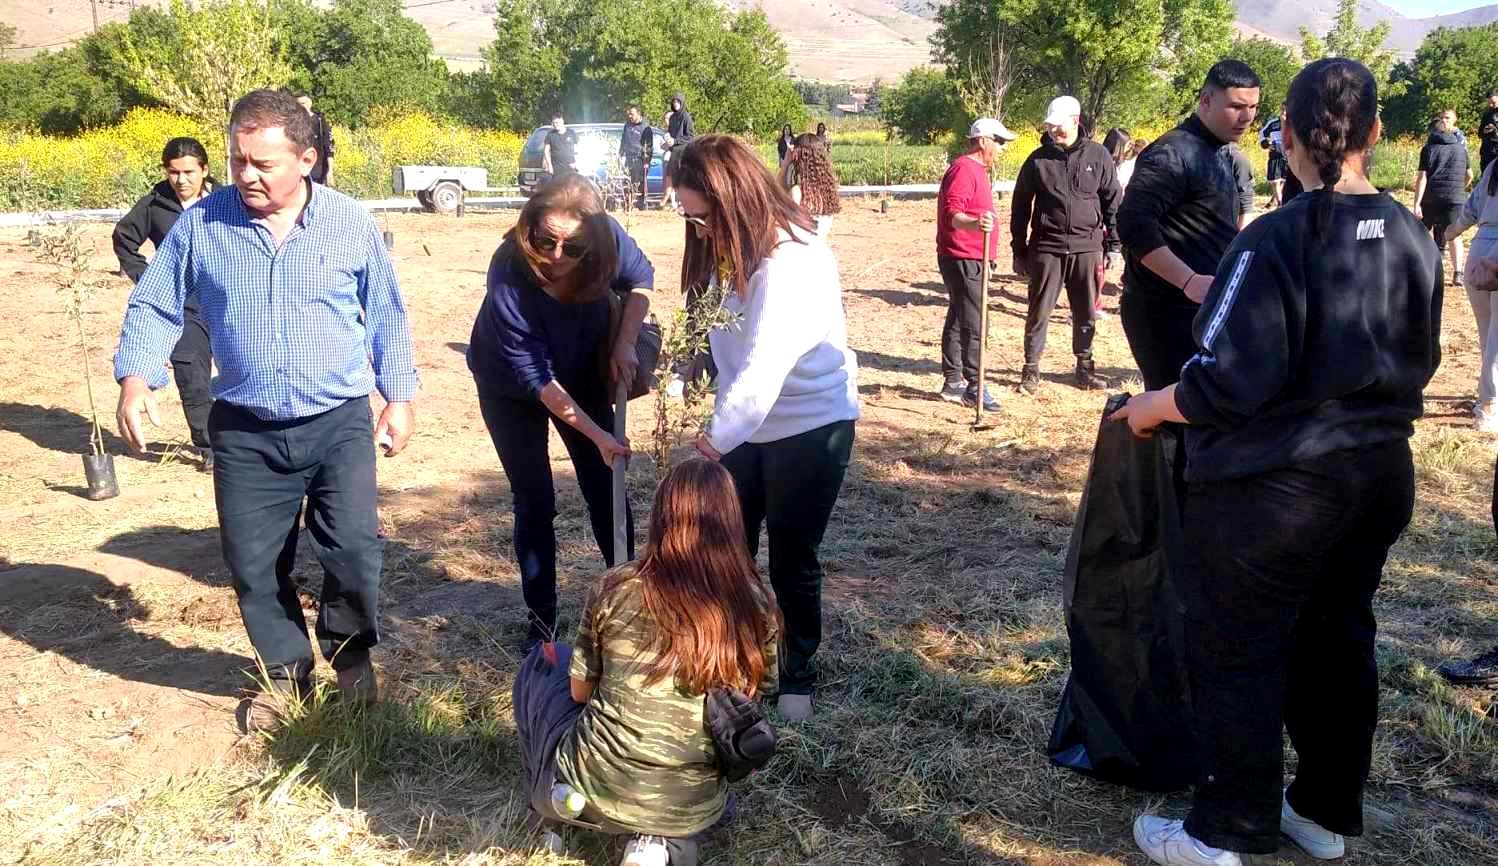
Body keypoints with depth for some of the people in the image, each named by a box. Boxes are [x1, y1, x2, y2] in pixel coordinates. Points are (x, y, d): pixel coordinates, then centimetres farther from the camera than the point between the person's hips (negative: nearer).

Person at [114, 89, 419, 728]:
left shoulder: (351, 223, -3)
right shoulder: (200, 224, -3)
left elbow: (385, 317, 7)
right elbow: (154, 307, 6)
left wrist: (399, 397, 7)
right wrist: (136, 377, -11)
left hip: (339, 421, -1)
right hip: (244, 431, 2)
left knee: (353, 549, -13)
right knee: (254, 562, 7)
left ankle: (350, 653, 17)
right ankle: (286, 670, 30)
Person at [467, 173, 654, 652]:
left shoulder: (609, 237, -29)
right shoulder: (508, 278, -38)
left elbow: (640, 279, -5)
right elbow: (536, 378, -31)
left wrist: (625, 344, -16)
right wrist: (597, 435, -30)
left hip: (583, 375, 3)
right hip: (512, 390, -3)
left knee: (606, 490, 7)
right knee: (535, 502, 0)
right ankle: (542, 617, 15)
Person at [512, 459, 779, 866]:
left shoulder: (615, 588, -8)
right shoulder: (757, 608, -5)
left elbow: (580, 691, 5)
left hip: (592, 792, -1)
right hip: (693, 812, 1)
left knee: (541, 664, 25)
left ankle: (550, 817, 22)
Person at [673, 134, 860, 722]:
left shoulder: (796, 259, -27)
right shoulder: (729, 249, -1)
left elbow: (765, 365, -37)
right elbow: (719, 333, 1)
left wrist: (714, 439, -44)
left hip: (812, 425, -7)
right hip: (744, 425, 7)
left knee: (791, 559, 5)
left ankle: (797, 677, 26)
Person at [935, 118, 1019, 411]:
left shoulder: (976, 170, 17)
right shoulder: (964, 169, -16)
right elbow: (951, 212, -30)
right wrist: (972, 224, -49)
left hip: (969, 259, 11)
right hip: (963, 259, -11)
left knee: (958, 320, 13)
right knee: (974, 325, -10)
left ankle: (954, 382, 20)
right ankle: (974, 388, -8)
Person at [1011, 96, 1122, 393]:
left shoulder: (1097, 155, 2)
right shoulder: (1038, 159, 3)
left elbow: (1113, 201, 7)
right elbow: (1021, 207, 7)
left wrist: (1113, 245, 3)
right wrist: (1019, 251, 6)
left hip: (1087, 247, 1)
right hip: (1046, 248, -1)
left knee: (1086, 312, 9)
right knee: (1039, 310, 2)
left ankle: (1084, 367, 22)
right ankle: (1031, 368, 11)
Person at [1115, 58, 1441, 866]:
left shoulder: (1276, 241, -20)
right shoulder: (1411, 238, 2)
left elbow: (1230, 381, -24)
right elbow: (1419, 364, 13)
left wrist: (1150, 408, -7)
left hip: (1274, 483, -7)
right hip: (1379, 475, 7)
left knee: (1237, 655, 6)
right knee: (1337, 642, 20)